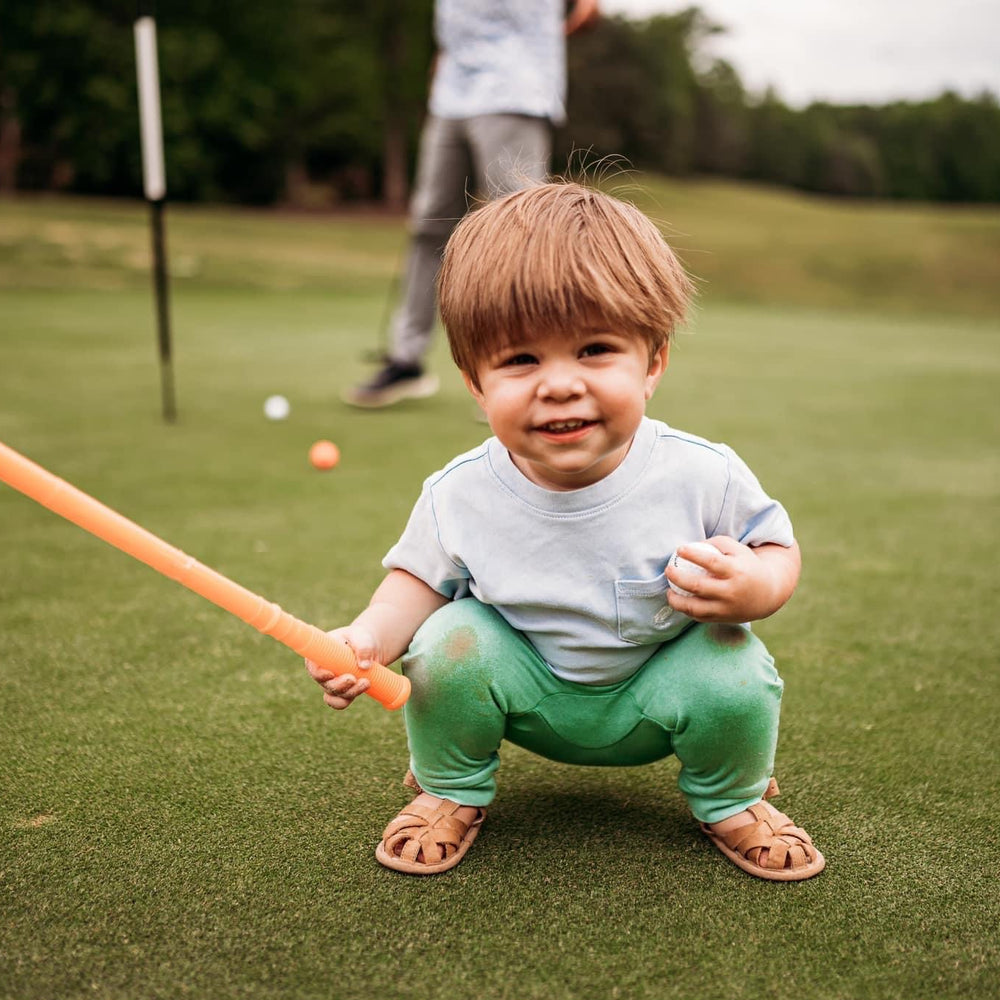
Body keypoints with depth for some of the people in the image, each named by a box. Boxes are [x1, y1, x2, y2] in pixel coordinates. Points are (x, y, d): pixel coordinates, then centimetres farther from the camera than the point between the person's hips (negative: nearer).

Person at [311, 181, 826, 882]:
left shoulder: (701, 476, -24)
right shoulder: (459, 496, -21)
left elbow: (777, 545, -8)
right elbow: (419, 579, -3)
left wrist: (753, 588, -33)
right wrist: (369, 636, -24)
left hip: (658, 686, 0)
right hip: (532, 692, 1)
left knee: (736, 678, -27)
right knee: (449, 644, -24)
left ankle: (730, 799, 9)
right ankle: (452, 791, 8)